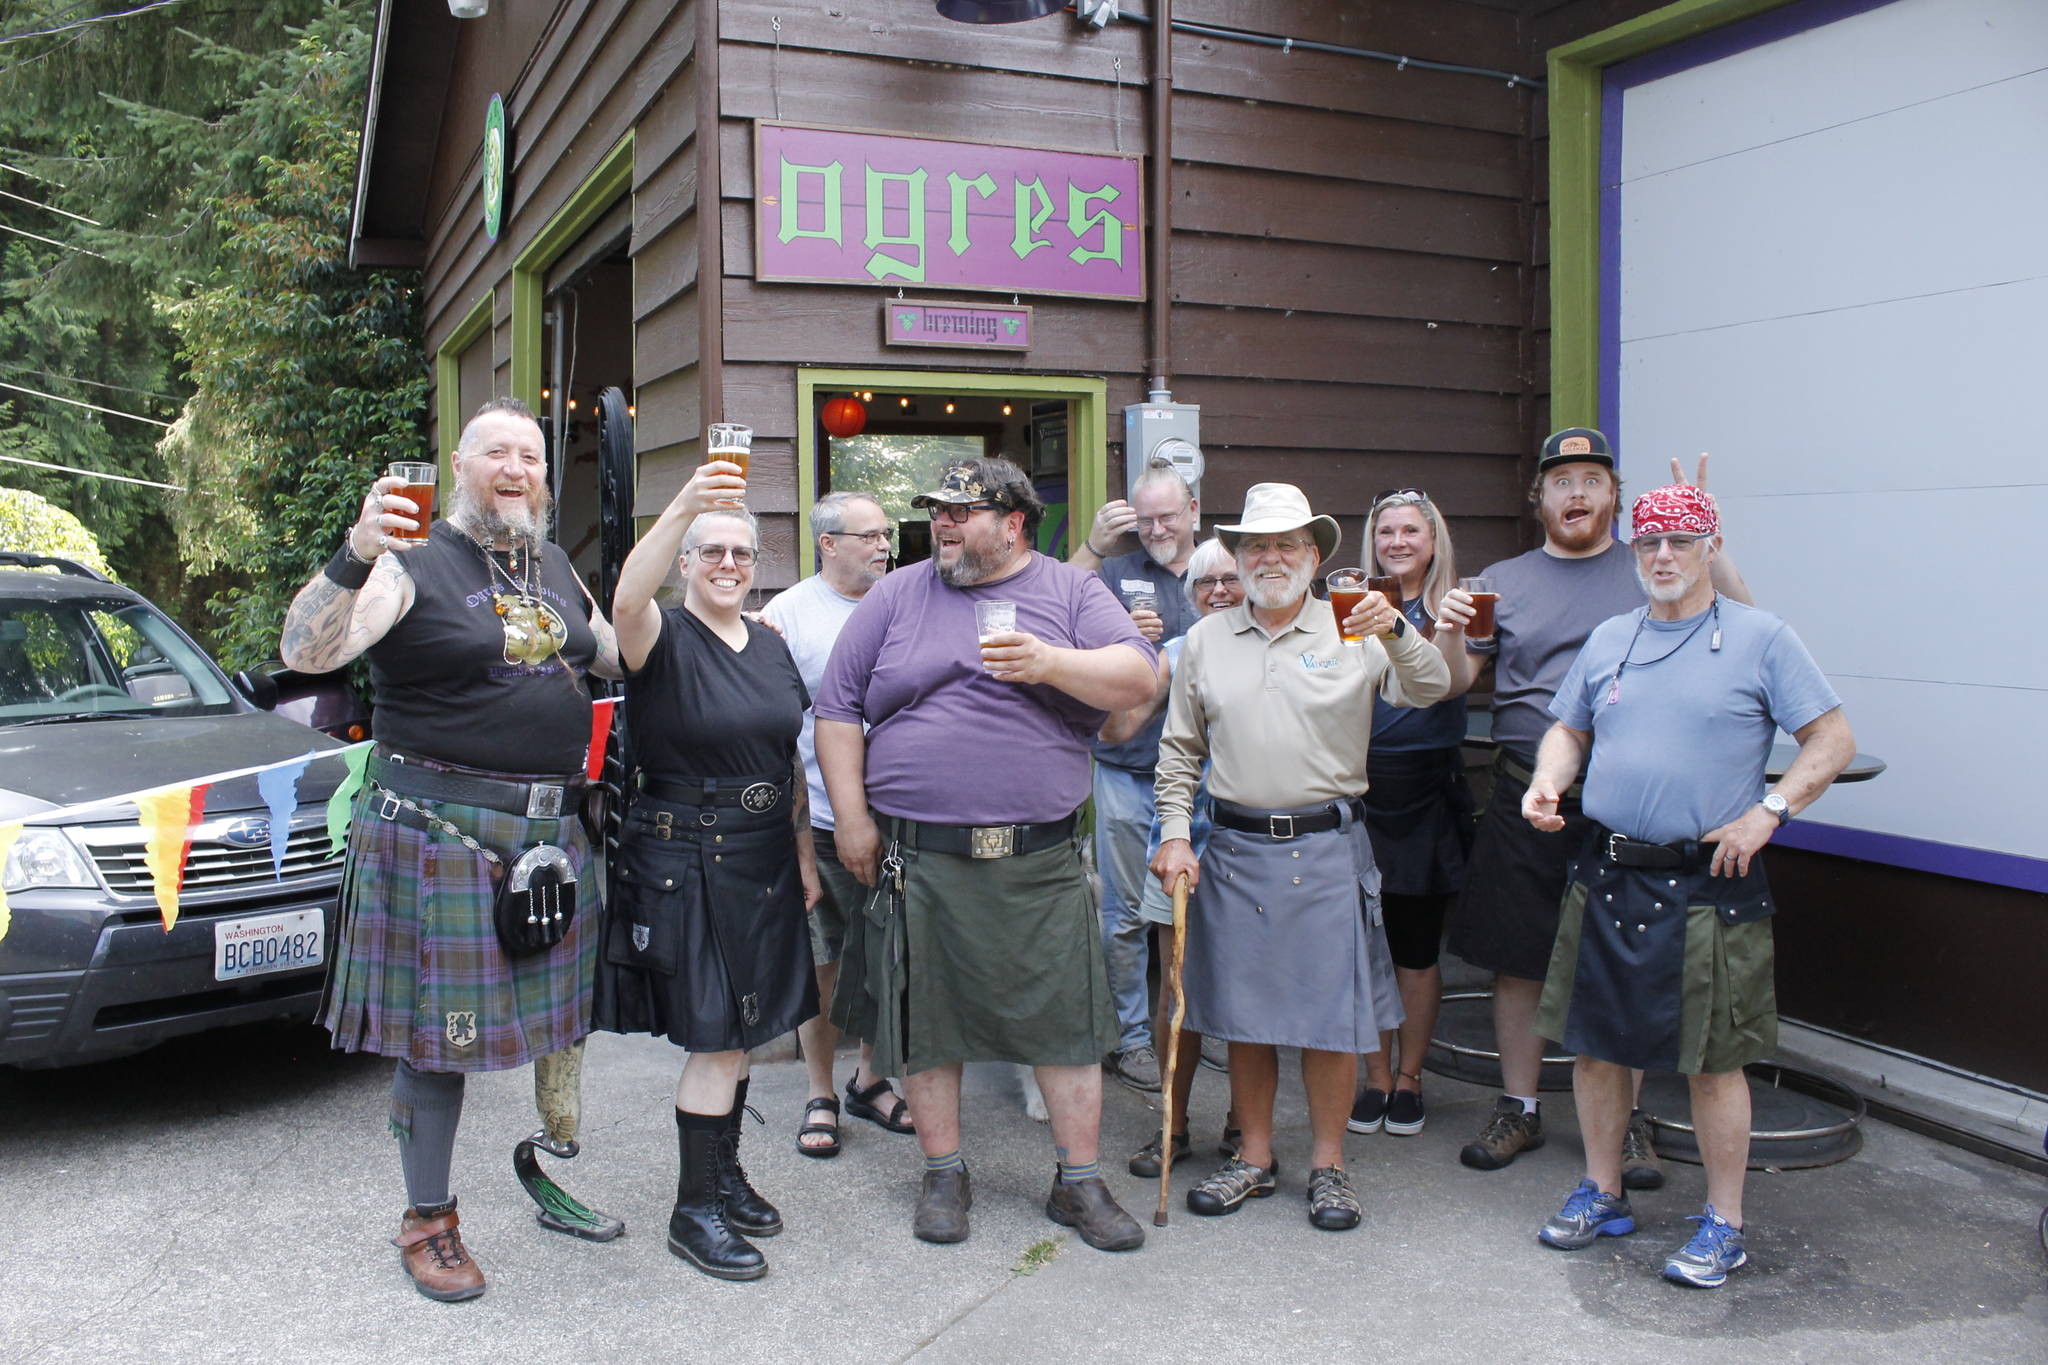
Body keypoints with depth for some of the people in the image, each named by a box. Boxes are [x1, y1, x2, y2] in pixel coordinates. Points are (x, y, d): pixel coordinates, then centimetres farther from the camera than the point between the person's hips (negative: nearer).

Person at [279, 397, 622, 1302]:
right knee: (437, 1027, 3)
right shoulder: (414, 563, -8)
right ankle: (427, 1220, 18)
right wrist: (354, 557, -36)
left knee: (556, 1010, 13)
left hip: (553, 828, 6)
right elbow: (305, 652, -21)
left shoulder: (556, 568, 14)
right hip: (441, 828, -6)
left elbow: (620, 656, 25)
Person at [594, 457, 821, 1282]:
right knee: (715, 1035, -4)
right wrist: (683, 507, -45)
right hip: (686, 860, -6)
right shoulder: (664, 640, -8)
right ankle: (693, 1209, 10)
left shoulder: (772, 647, 11)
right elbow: (627, 603, -34)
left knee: (740, 1028, 15)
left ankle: (725, 1174, 31)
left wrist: (804, 853, 12)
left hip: (764, 860, 6)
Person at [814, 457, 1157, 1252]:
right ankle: (943, 1174, 26)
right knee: (925, 1016, 8)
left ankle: (1079, 1182, 19)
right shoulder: (896, 597, 9)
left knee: (1066, 1016, 3)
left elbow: (1138, 679, -3)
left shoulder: (1071, 593, 7)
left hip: (1040, 860, 0)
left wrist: (1052, 663, -17)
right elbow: (839, 707, 7)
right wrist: (852, 818, 1)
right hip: (916, 859, 1)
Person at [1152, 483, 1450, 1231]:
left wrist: (1394, 631, -30)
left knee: (1330, 1016, 4)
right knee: (1243, 1012, 10)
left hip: (1328, 850, -2)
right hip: (1235, 849, 2)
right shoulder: (1206, 640, 9)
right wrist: (1176, 834, 3)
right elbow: (1179, 750, 12)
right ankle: (1255, 1157, 25)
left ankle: (1328, 1164, 20)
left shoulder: (1352, 631, 1)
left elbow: (1429, 690, -12)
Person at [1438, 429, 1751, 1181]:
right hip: (1527, 799, 1)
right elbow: (1454, 682, 4)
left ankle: (1624, 1119, 23)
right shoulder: (1503, 580, 10)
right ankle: (1519, 1109, 23)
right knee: (1518, 961, 7)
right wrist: (1447, 633, -17)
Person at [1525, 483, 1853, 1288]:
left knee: (1713, 1058, 2)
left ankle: (1723, 1225, 17)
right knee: (1594, 1039, 11)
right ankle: (1602, 1194, 28)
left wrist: (1767, 813, -13)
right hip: (1608, 873, 5)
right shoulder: (1608, 640, 12)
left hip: (1707, 881, -4)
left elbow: (1833, 741, -3)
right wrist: (1546, 783, 0)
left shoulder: (1760, 638, -2)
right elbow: (1569, 731, 20)